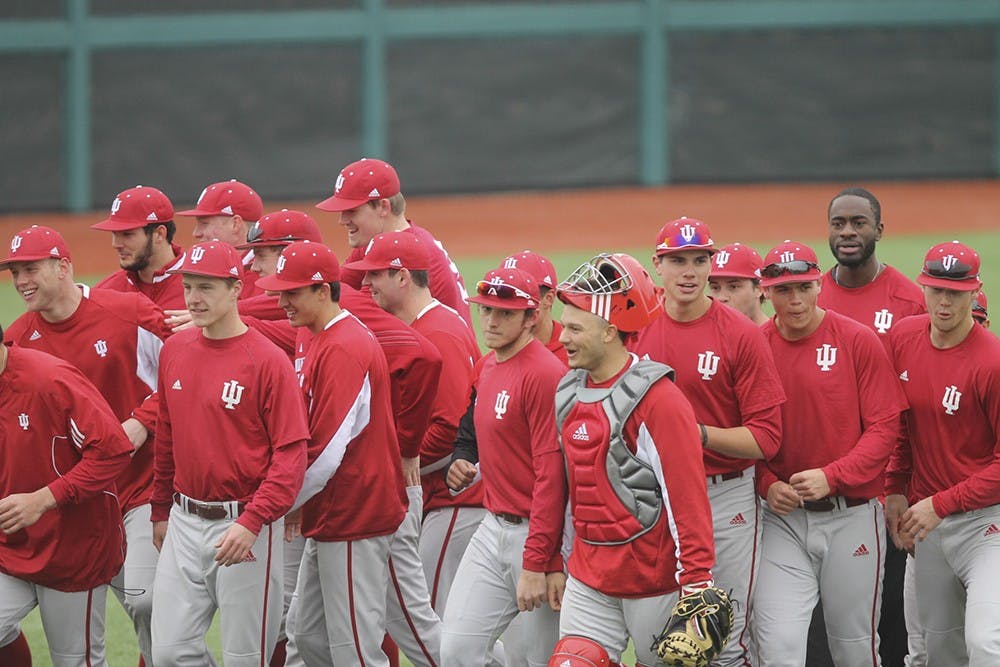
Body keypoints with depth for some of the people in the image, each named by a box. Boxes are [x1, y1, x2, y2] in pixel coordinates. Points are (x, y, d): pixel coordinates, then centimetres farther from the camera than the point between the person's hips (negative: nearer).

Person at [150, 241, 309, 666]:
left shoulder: (268, 361, -12)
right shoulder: (175, 350, 7)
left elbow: (291, 455, -15)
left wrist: (251, 523, -24)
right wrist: (161, 511, 23)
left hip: (246, 523, -6)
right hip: (185, 522, 6)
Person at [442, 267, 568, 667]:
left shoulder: (544, 374, -17)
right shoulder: (486, 368, 11)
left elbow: (552, 473, -21)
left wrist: (536, 565, -23)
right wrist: (460, 466, 5)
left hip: (538, 532, -8)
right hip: (493, 529, 8)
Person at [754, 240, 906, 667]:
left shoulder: (859, 341, -5)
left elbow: (884, 428, -7)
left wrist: (831, 477, -18)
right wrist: (766, 484, -10)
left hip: (852, 515, -1)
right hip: (783, 518, 1)